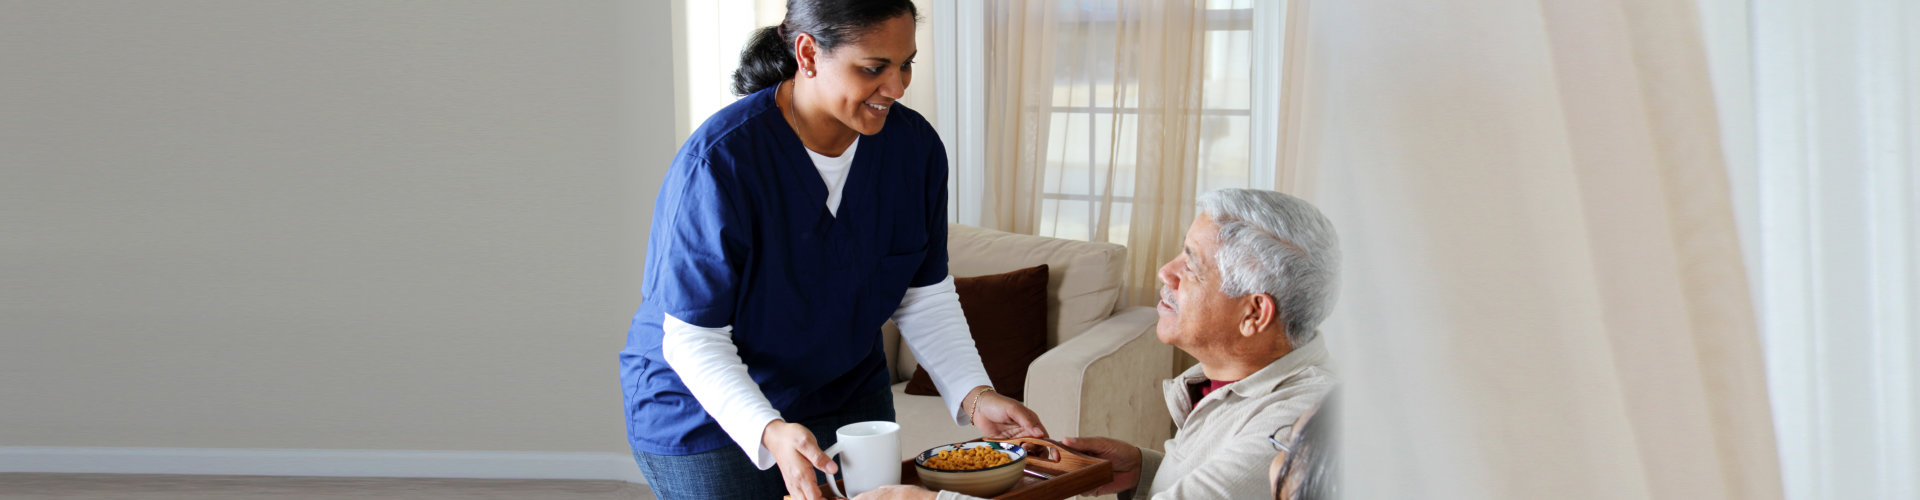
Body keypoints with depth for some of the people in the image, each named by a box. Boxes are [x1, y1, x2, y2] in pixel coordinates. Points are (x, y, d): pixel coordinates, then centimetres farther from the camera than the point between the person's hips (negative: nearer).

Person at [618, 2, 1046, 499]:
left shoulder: (916, 146, -11)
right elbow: (694, 340, -25)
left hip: (848, 397, 5)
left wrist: (974, 394, -17)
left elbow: (927, 300, -3)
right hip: (705, 416, -5)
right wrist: (771, 432, -39)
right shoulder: (718, 163, -28)